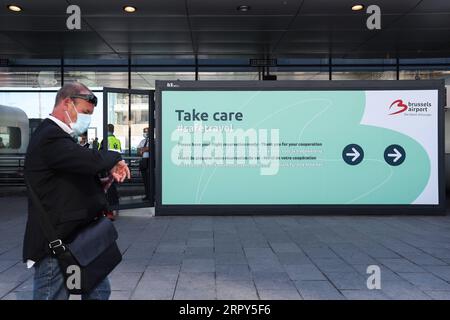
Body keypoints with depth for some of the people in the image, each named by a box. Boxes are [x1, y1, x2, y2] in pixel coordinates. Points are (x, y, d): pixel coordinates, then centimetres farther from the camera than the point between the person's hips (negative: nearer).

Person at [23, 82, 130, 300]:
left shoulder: (62, 136, 14)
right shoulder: (50, 137, -20)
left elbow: (82, 166, 21)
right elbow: (91, 160, -33)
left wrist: (110, 170, 0)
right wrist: (115, 158, -11)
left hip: (77, 238, 10)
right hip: (55, 244, -10)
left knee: (99, 291, 17)